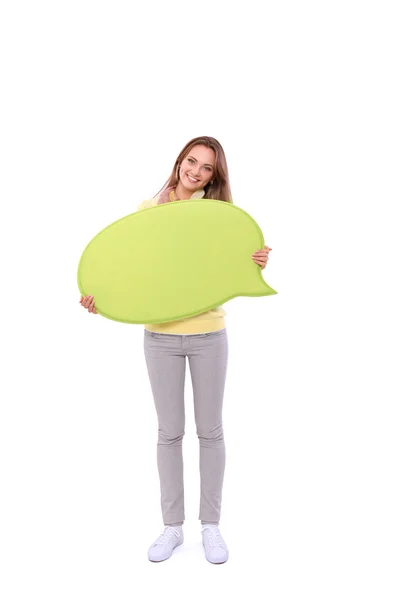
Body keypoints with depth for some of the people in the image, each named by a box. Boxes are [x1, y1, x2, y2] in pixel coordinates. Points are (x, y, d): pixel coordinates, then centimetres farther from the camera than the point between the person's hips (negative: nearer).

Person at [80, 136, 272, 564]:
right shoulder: (148, 210, 2)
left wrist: (256, 264, -18)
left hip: (208, 335, 0)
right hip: (160, 336, 1)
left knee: (210, 431, 9)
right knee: (169, 432, 9)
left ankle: (211, 524, 27)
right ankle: (172, 525, 27)